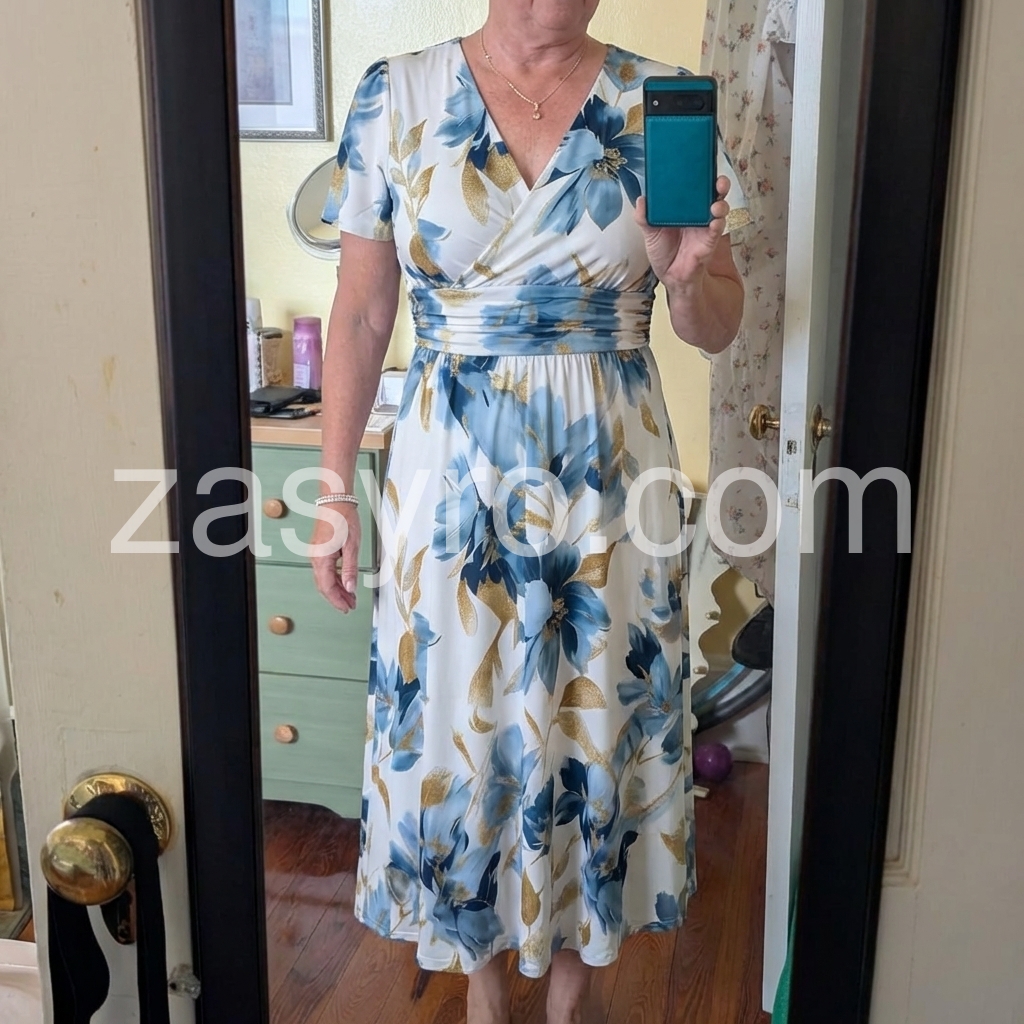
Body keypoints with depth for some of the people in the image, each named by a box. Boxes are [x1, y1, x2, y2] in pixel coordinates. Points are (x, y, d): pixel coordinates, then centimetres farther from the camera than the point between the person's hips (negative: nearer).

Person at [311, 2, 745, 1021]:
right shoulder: (396, 96, 0)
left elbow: (716, 329, 4)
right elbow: (360, 315, 3)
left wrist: (687, 273, -19)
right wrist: (334, 490, 2)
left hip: (611, 474, 1)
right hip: (451, 473, 0)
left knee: (596, 717, 12)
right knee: (454, 721, 11)